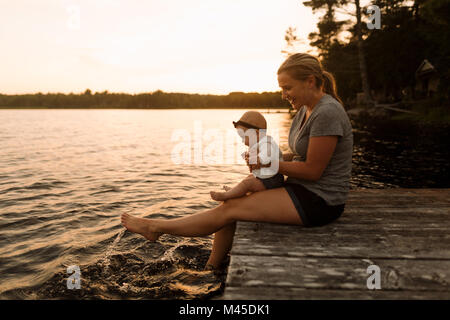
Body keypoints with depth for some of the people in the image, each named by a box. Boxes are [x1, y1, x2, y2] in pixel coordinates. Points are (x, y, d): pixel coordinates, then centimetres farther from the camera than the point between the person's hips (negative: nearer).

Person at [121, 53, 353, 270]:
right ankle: (211, 270, 9)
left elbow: (313, 170, -20)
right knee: (229, 203, -1)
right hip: (302, 191, 9)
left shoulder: (327, 113, -21)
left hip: (320, 201, -9)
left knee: (230, 209, -11)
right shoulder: (306, 110, 9)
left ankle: (157, 227, 3)